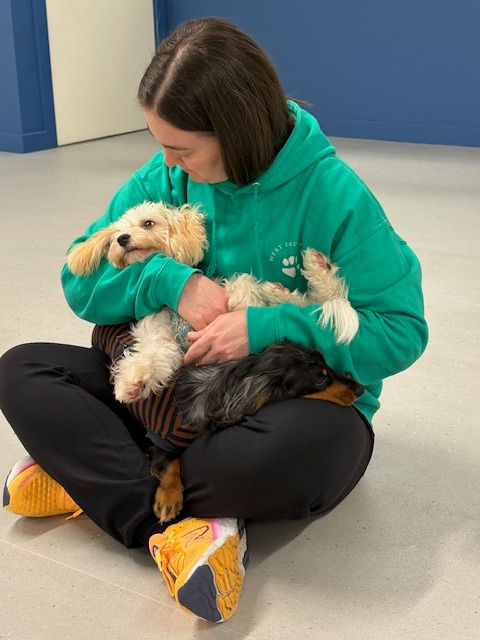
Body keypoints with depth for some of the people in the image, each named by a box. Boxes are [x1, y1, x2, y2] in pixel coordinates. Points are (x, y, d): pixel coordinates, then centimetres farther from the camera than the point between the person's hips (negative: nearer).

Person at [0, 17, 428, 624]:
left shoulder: (335, 197, -19)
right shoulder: (165, 178, -6)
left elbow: (400, 329, -19)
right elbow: (81, 280, -6)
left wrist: (267, 328, -29)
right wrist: (170, 280, -25)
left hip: (300, 395, -4)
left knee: (312, 448, -41)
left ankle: (93, 478, -17)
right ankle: (170, 526, -24)